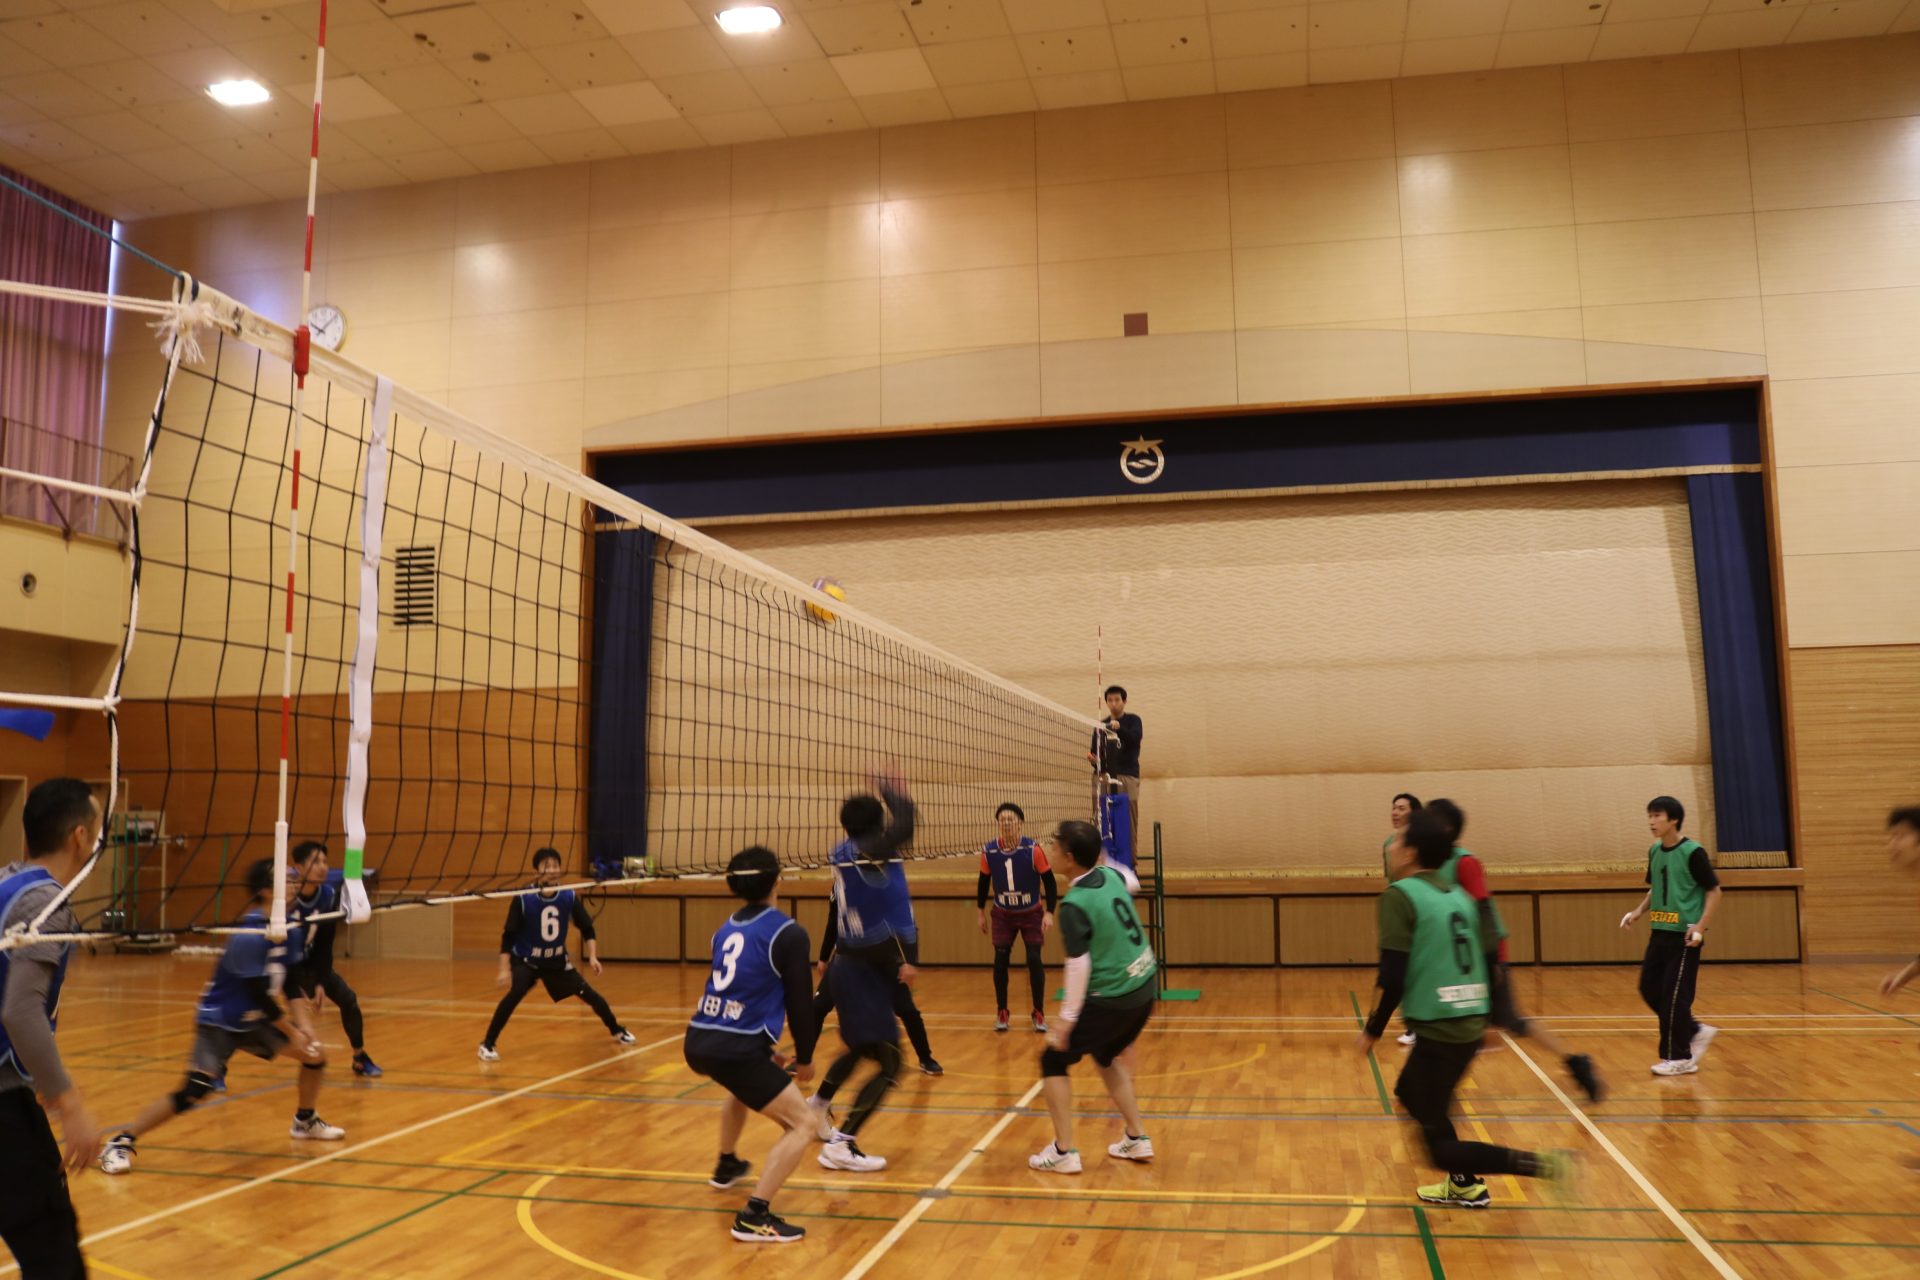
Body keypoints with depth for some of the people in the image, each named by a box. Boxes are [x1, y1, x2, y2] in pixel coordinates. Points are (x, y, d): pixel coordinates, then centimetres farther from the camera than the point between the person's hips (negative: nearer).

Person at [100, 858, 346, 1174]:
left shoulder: (287, 929, -3)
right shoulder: (249, 937, -28)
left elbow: (287, 980, 7)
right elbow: (260, 996, -25)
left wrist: (300, 1023, -3)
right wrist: (292, 1033, -17)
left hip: (256, 1020, 8)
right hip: (220, 1022, -8)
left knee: (316, 1054, 5)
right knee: (191, 1093, -19)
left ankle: (305, 1121, 29)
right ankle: (120, 1142, -2)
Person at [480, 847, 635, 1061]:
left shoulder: (569, 897, -13)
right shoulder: (522, 899, -22)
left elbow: (587, 928, -2)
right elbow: (508, 936, -17)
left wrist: (592, 957, -13)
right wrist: (504, 969, -23)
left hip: (557, 960, 3)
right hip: (525, 960, -3)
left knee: (589, 994, 3)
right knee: (515, 993, -30)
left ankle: (617, 1030, 28)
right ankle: (488, 1044, -17)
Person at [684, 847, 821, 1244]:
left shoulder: (727, 928, 16)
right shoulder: (787, 932, -7)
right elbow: (800, 1002, -6)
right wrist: (804, 1058, 10)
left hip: (698, 1041, 8)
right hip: (735, 1049, -8)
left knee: (744, 1086, 40)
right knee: (801, 1125, -1)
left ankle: (726, 1166, 55)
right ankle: (754, 1217, -13)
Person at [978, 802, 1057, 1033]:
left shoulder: (1033, 849, -20)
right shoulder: (989, 851, -12)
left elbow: (1049, 882, -13)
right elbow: (984, 882, 4)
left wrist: (1049, 913, -19)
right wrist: (981, 913, 9)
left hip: (1031, 914, -2)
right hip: (1002, 915, 2)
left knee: (1034, 960, -6)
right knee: (1000, 961, -1)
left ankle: (1039, 1014, 8)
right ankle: (1002, 1013, 14)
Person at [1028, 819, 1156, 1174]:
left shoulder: (1074, 905, -19)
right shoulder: (1111, 875, 1)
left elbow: (1079, 966, -21)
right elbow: (1131, 882, 27)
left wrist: (1066, 1018, -16)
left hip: (1111, 999, -8)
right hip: (1145, 989, 8)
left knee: (1053, 1060, 7)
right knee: (1107, 1057, 28)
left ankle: (1064, 1151, 6)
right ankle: (1137, 1139, 28)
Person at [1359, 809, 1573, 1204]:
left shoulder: (1400, 895, -11)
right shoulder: (1458, 895, 10)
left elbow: (1392, 977, -17)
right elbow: (1489, 955, 13)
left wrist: (1372, 1030, -4)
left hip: (1438, 1030, -8)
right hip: (1472, 1024, 8)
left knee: (1441, 1147, 1)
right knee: (1410, 1095, 30)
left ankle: (1541, 1165, -15)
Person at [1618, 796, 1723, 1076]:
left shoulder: (1692, 852, -12)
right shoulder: (1655, 851, 9)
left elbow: (1714, 891, -10)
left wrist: (1701, 927, -19)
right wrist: (1638, 912, 6)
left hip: (1684, 935, -7)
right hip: (1660, 931, 8)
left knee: (1674, 994, -4)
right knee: (1649, 988, 8)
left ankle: (1679, 1058, 8)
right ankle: (1696, 1031, 25)